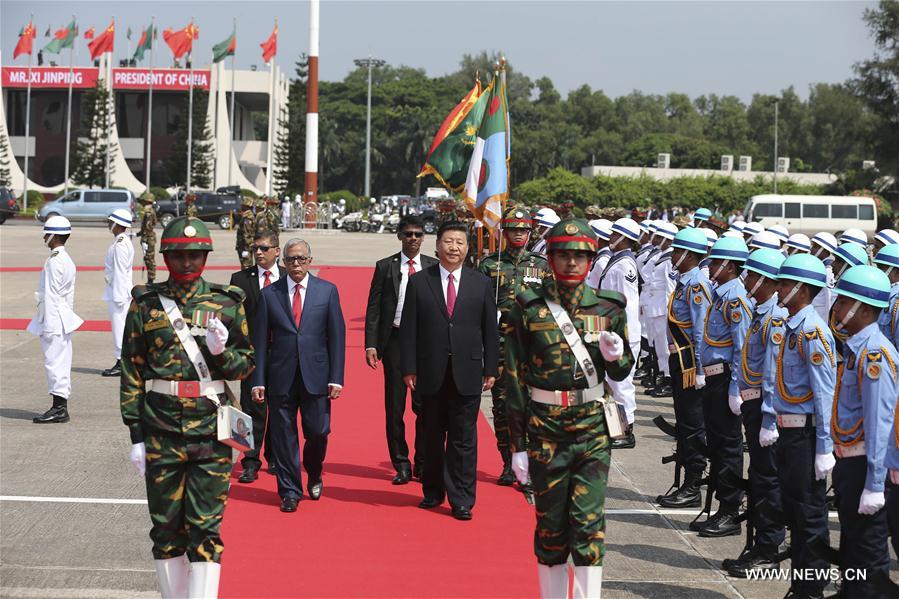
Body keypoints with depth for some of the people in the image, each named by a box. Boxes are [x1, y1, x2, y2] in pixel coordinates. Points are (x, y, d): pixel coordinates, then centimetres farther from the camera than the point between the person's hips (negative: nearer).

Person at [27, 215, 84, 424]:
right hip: (64, 319, 10)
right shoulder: (67, 259, 14)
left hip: (54, 320, -10)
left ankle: (59, 409, -6)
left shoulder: (54, 261, -16)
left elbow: (50, 295, -18)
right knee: (61, 363, 11)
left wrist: (48, 324, -18)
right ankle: (61, 407, 15)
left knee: (54, 362, -7)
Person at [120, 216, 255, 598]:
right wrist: (136, 434, 0)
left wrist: (222, 352, -15)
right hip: (161, 434, 1)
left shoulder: (227, 304, 3)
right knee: (166, 526, 8)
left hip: (211, 434, -1)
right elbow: (131, 372, 4)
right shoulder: (145, 304, 3)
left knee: (206, 528, -2)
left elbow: (246, 364, 8)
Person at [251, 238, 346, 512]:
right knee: (283, 436, 3)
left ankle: (314, 475, 31)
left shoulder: (327, 291, 4)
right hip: (280, 377, 0)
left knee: (317, 432, 2)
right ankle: (290, 491, 15)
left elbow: (337, 336, 3)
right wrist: (258, 381, -2)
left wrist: (336, 378, -4)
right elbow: (260, 340, 4)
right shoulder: (269, 294, 4)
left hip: (315, 376, 0)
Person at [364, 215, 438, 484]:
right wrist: (371, 344, -6)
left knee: (425, 406, 2)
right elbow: (373, 308, 3)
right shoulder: (385, 267, 4)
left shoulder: (434, 267, 5)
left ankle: (423, 465, 14)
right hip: (394, 340, 0)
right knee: (394, 406, 4)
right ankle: (401, 465, 13)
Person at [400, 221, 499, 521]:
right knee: (433, 437, 11)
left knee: (464, 439, 0)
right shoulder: (419, 282, 2)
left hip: (467, 374, 0)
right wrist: (409, 369, -4)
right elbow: (409, 329, 1)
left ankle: (461, 500, 6)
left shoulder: (481, 283, 5)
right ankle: (433, 492, 25)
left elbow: (490, 329, 6)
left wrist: (491, 369, 3)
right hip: (431, 373, 0)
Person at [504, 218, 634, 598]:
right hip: (545, 427, 0)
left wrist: (616, 356, -13)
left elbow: (621, 372, 12)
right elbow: (515, 378, -1)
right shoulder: (528, 308, -3)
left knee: (589, 520, -7)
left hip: (593, 426, 1)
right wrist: (518, 444, -3)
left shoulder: (608, 307, 2)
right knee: (550, 524, 8)